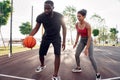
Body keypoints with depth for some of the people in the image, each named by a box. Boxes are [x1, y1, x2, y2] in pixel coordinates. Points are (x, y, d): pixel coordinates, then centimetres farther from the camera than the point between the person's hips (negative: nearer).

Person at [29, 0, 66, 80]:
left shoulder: (59, 16, -26)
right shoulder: (40, 17, -22)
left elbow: (64, 28, -12)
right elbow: (36, 28, -10)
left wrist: (64, 41, -14)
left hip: (56, 37, -2)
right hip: (46, 36, 2)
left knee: (57, 54, -18)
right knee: (41, 53, 6)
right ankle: (42, 65, 41)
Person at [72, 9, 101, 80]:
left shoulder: (87, 25, -28)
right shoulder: (77, 24, -11)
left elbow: (89, 37, -26)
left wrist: (86, 48, -26)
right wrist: (76, 43, 5)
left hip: (89, 40, -6)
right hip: (82, 40, 6)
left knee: (91, 57, -12)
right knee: (76, 55, 2)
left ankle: (98, 74, -1)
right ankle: (79, 68, 26)